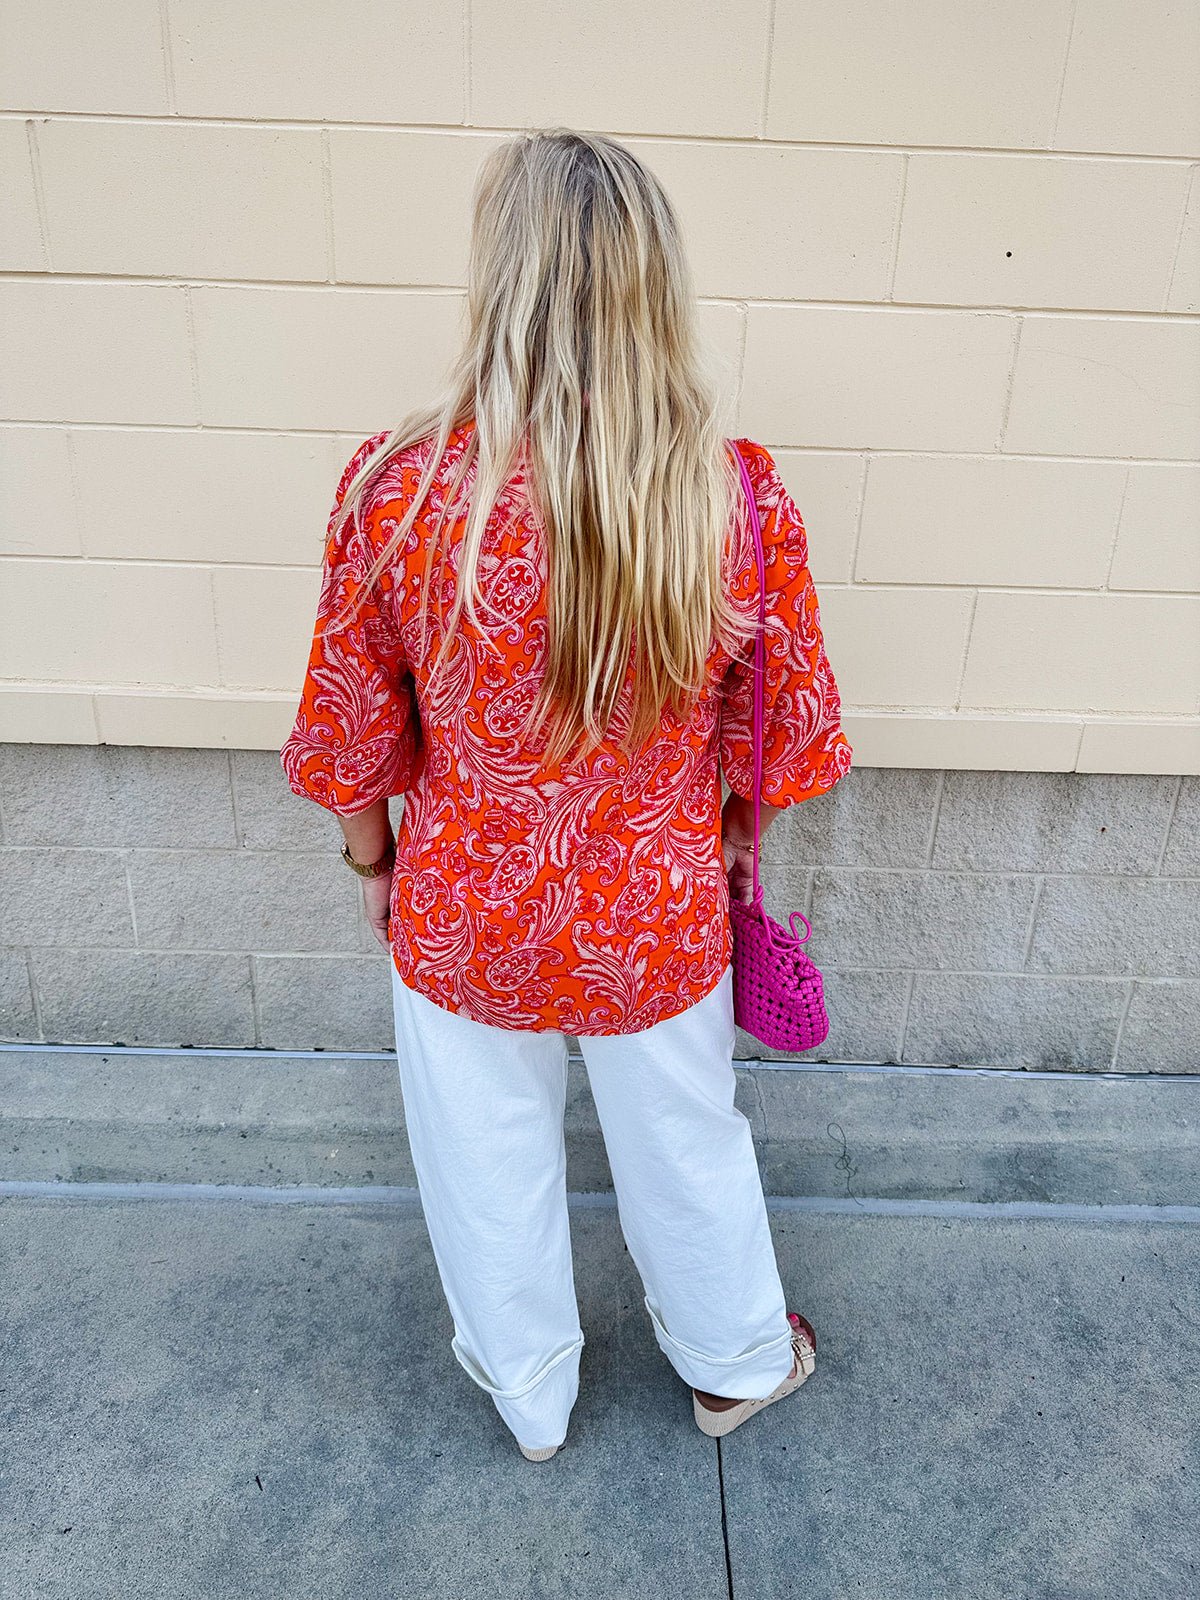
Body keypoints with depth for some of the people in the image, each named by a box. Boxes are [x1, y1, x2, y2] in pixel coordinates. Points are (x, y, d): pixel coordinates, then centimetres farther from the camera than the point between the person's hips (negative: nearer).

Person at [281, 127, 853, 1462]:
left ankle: (525, 1393, 55)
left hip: (464, 917, 0)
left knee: (491, 1167, 26)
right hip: (662, 922, 1)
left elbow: (349, 739, -10)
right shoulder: (740, 501, -20)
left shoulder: (397, 489, -22)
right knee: (685, 1147, 27)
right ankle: (735, 1363, 57)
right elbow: (785, 736, -7)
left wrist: (375, 860, 10)